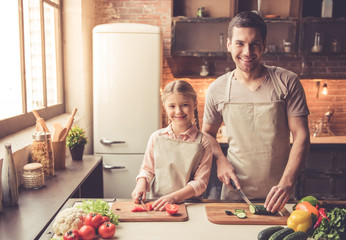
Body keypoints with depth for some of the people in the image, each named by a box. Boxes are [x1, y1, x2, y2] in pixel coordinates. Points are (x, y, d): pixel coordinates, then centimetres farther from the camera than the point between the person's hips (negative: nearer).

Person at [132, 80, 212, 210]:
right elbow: (147, 169, 16)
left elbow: (200, 181, -6)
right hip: (156, 203, 2)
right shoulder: (157, 137, 6)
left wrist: (173, 197, -17)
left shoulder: (203, 142, -2)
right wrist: (141, 184, -4)